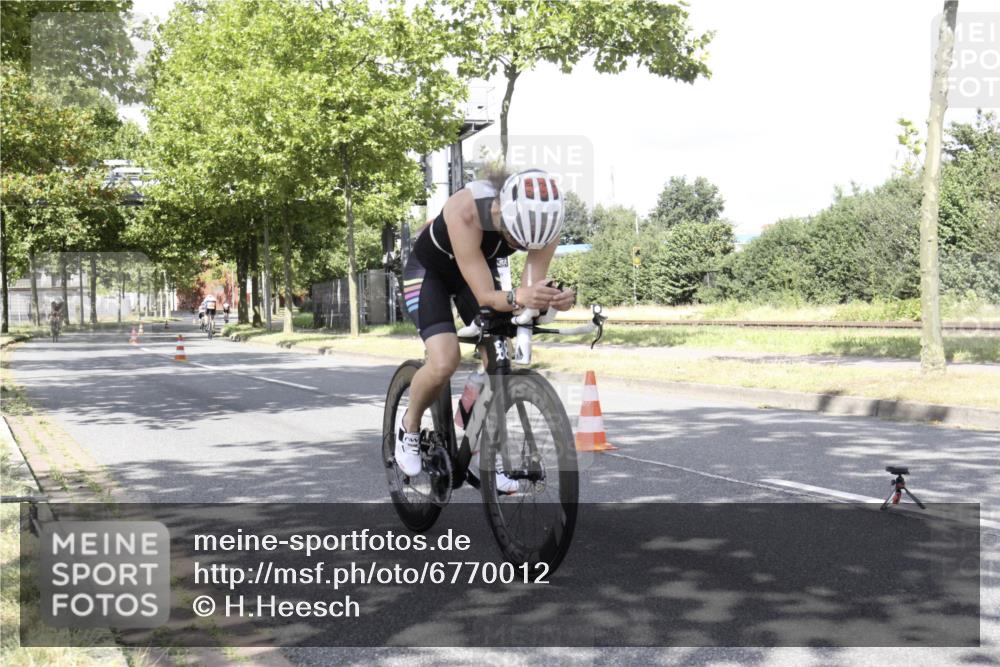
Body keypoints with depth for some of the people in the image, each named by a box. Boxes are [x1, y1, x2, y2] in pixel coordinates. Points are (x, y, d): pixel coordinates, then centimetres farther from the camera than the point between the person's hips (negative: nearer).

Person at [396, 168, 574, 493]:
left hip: (480, 268, 4)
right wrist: (518, 297, -60)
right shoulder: (464, 211, -41)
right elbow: (485, 296, -39)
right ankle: (409, 426, 6)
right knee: (444, 362, -24)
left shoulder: (544, 220, -28)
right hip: (429, 269, -4)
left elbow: (532, 288, -27)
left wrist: (552, 299, -50)